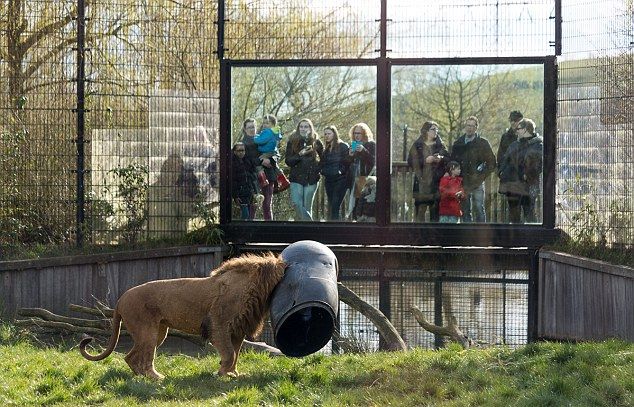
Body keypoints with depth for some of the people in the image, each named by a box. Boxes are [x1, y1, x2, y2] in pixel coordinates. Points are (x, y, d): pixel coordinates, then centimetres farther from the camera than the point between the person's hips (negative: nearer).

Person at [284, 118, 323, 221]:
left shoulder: (316, 142, 6)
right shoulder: (292, 142, 6)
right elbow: (288, 161, -1)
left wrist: (317, 169, -4)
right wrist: (300, 155, -15)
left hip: (311, 179, 0)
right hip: (296, 178, 0)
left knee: (307, 206, 0)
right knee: (296, 203, -17)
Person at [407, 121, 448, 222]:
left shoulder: (440, 145, 14)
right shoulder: (417, 146, 5)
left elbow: (449, 160, 9)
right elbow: (410, 161, -4)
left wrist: (441, 159, -10)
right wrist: (425, 160, -14)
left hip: (436, 182, 3)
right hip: (421, 182, -3)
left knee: (435, 209, 2)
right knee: (420, 209, -7)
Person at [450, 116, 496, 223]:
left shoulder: (483, 143, 2)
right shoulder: (458, 143, 12)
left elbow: (491, 163, 2)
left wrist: (481, 175, -6)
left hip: (477, 182, -3)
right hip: (463, 183, 3)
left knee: (478, 209, -8)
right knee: (465, 211, 4)